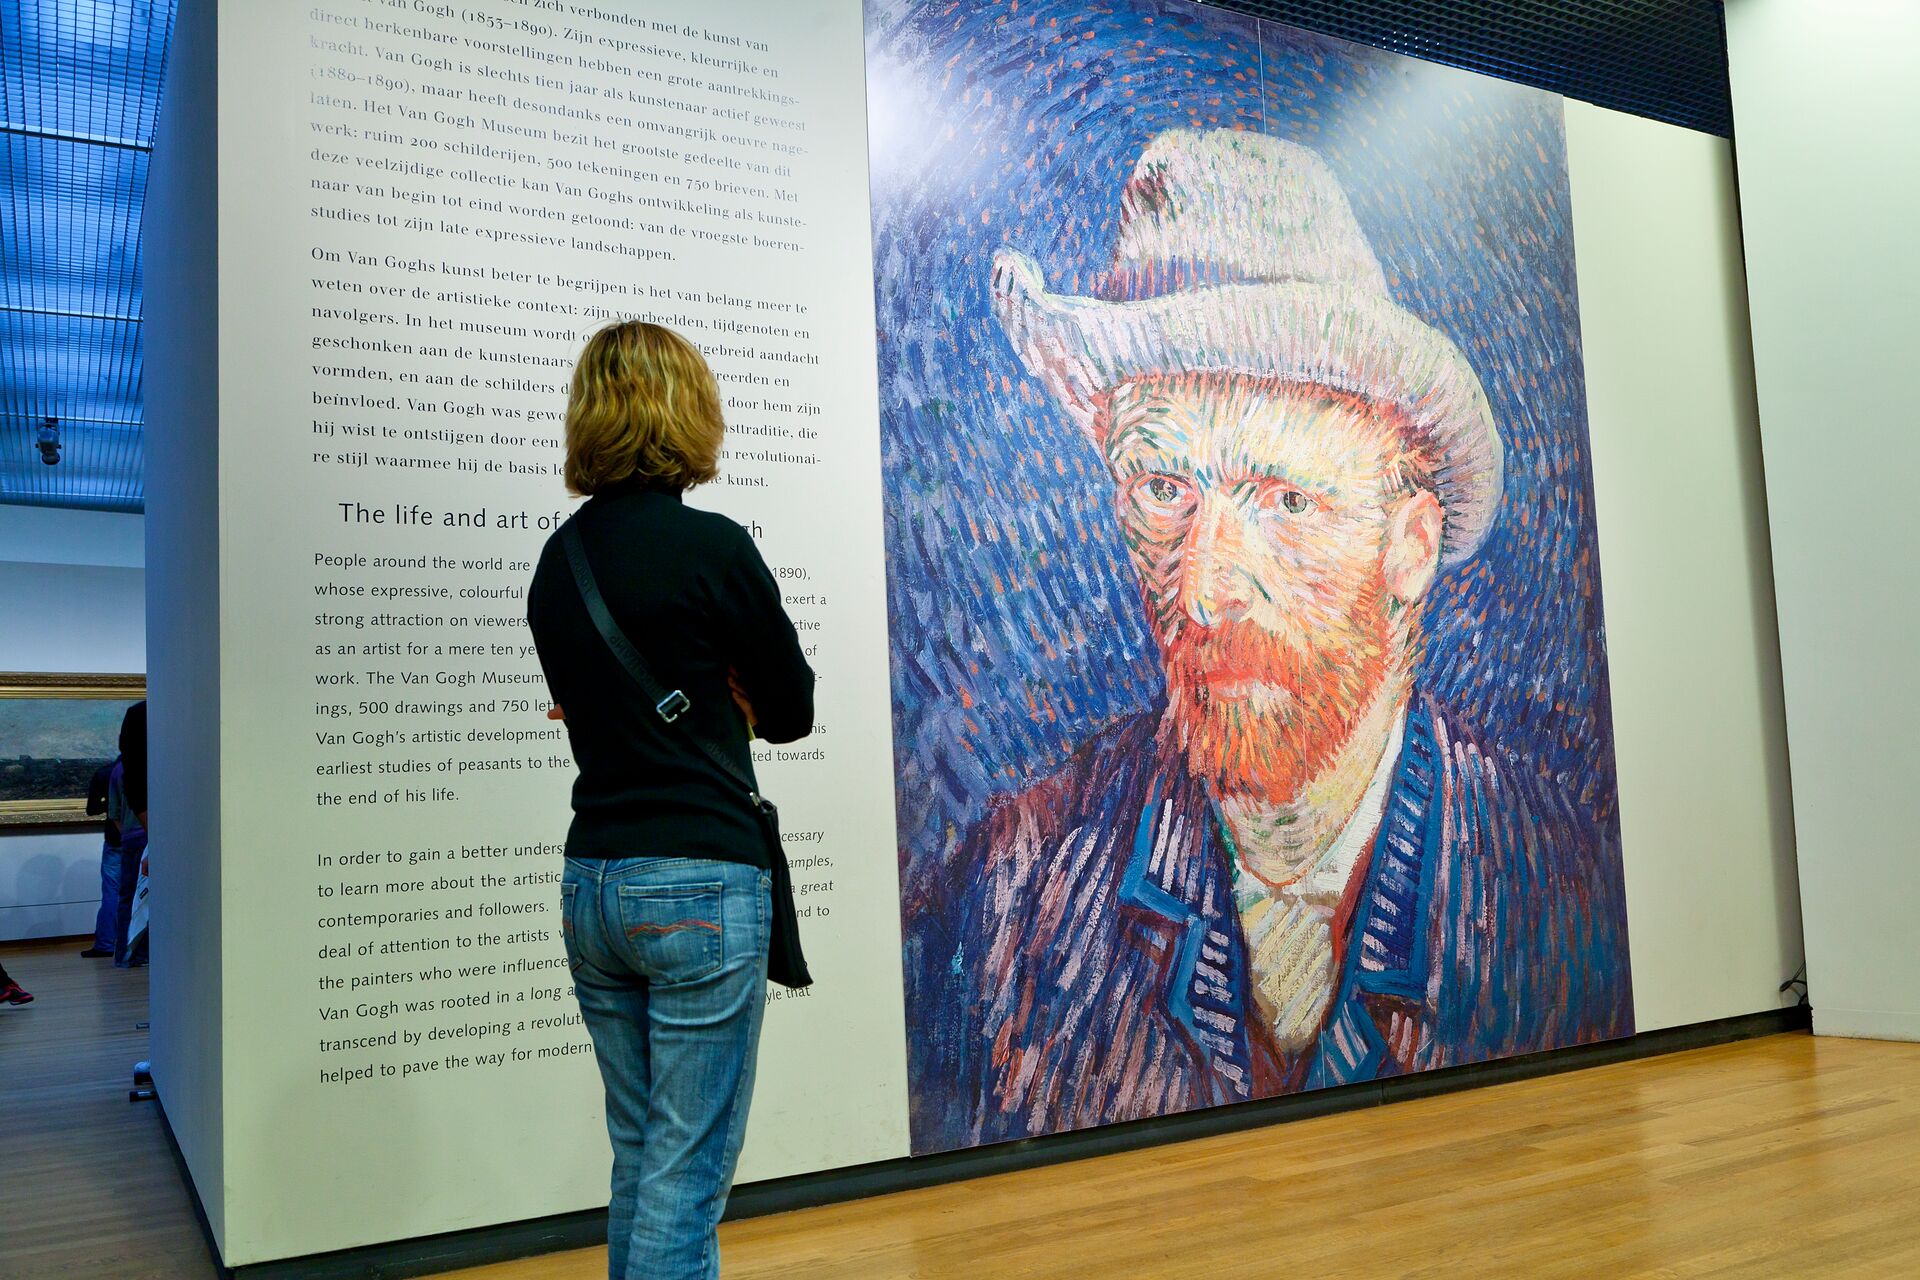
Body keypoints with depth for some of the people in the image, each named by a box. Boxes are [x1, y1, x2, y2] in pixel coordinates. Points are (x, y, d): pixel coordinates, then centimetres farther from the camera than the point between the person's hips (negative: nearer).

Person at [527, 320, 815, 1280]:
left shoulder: (558, 561, 8)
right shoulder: (712, 547, -12)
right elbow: (793, 711, -2)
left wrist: (708, 696, 4)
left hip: (591, 884, 7)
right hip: (700, 885, -7)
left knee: (640, 1158, 17)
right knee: (688, 1170, 1)